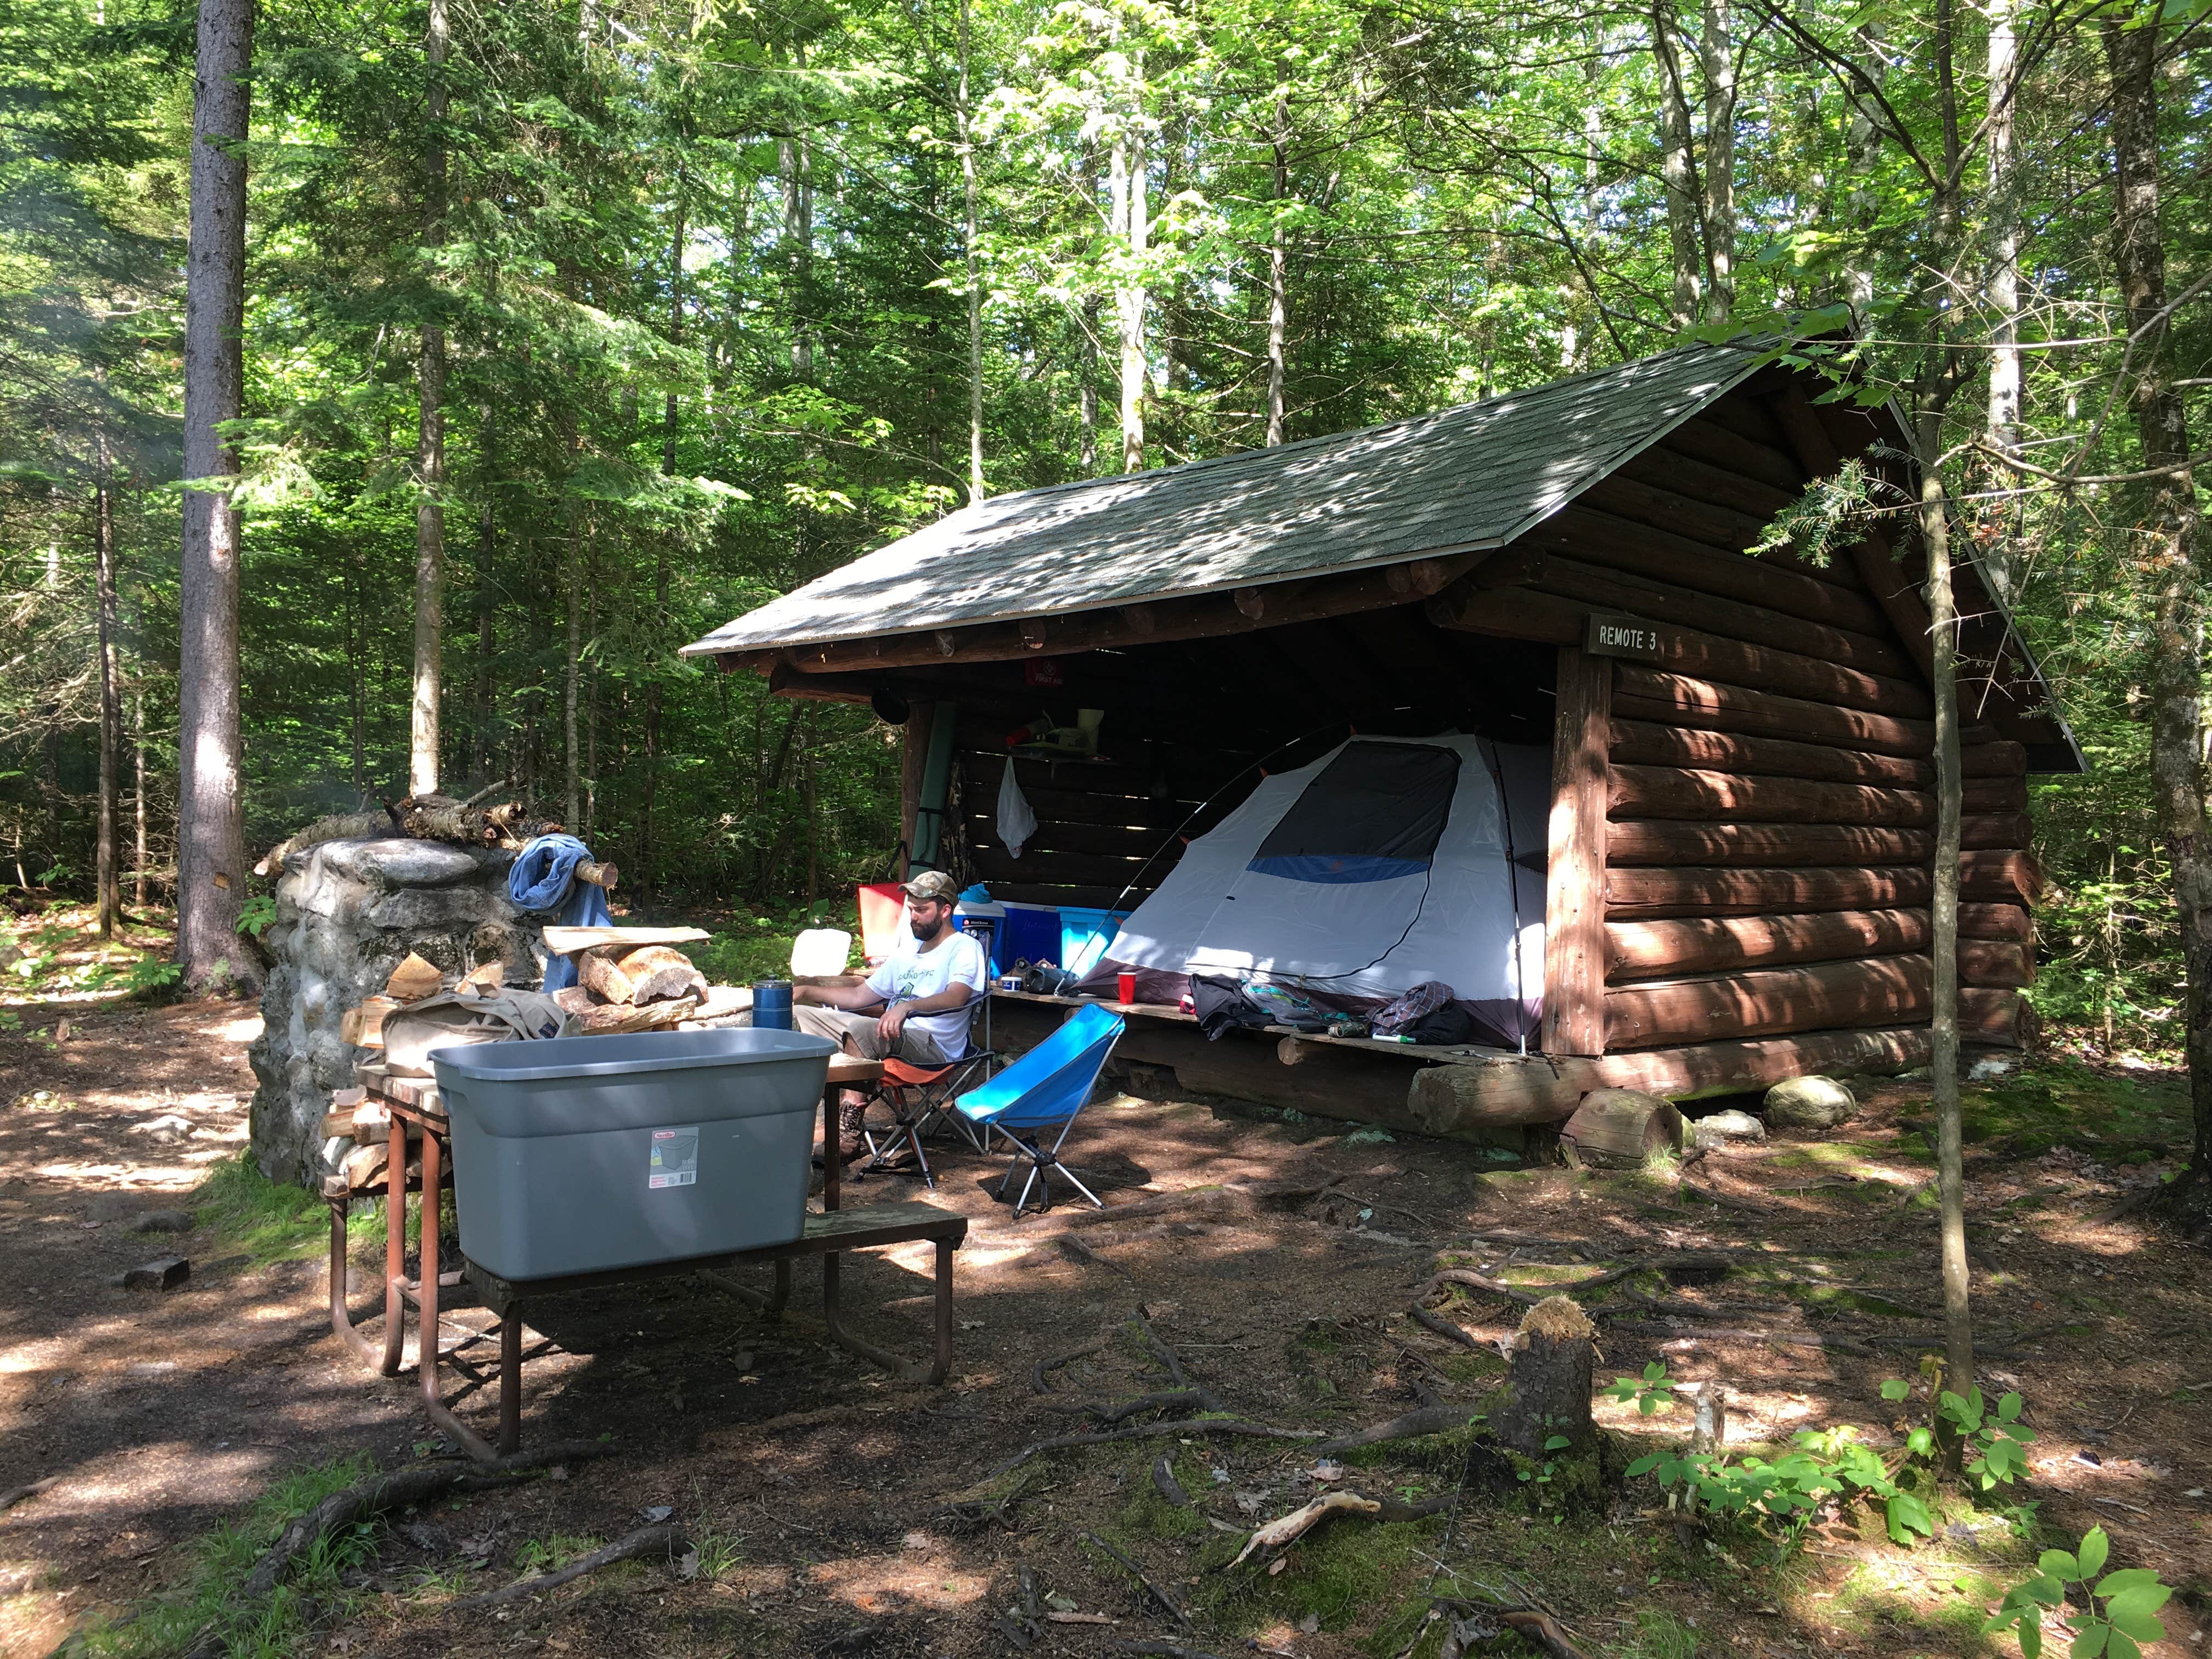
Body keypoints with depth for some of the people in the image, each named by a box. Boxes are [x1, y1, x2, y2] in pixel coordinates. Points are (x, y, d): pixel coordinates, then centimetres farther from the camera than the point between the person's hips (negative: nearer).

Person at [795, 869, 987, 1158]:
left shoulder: (964, 948, 0)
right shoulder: (906, 954, 27)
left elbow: (958, 996, -22)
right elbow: (859, 997, 28)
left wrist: (907, 1006, -38)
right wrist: (807, 991, 17)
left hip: (932, 1046, -9)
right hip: (892, 1038, 9)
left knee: (860, 1027, -38)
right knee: (801, 1013, 1)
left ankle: (849, 1133, -33)